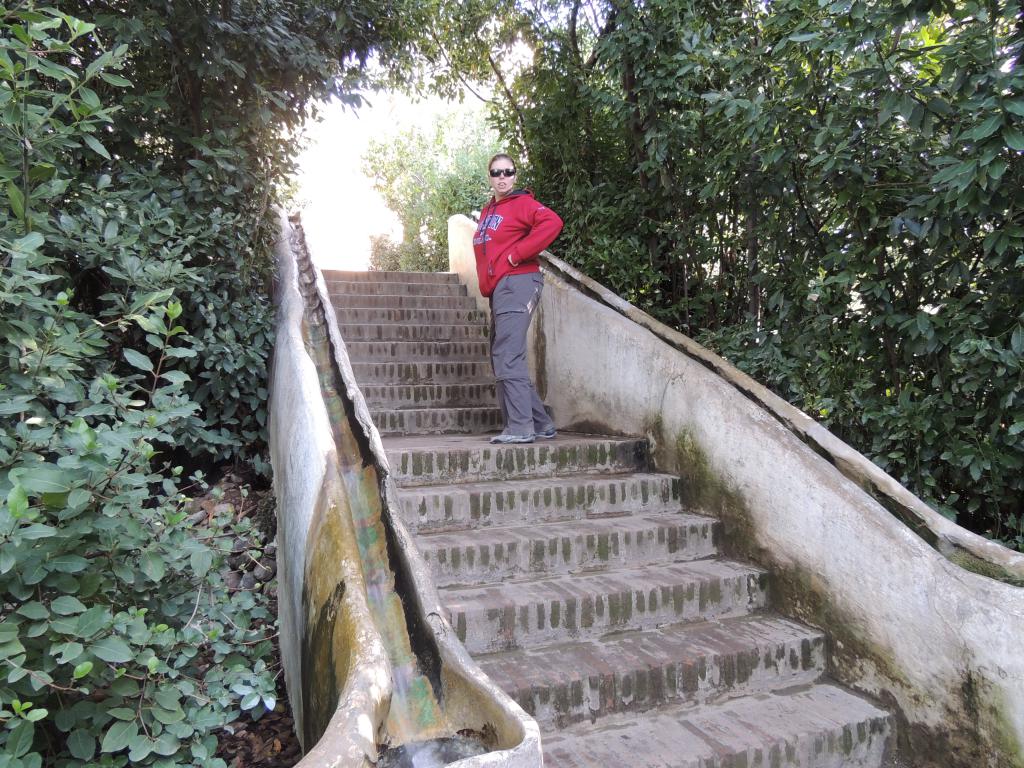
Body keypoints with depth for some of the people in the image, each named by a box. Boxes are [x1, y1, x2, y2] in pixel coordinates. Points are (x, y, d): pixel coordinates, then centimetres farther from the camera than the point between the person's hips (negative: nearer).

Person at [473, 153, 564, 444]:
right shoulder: (488, 211, 20)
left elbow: (552, 222, -20)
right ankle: (541, 424, 17)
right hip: (498, 289, 9)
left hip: (518, 283, -9)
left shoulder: (522, 202, -3)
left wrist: (518, 254, -18)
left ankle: (520, 428, -13)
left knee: (508, 358, -16)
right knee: (503, 360, 11)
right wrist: (487, 288, 15)